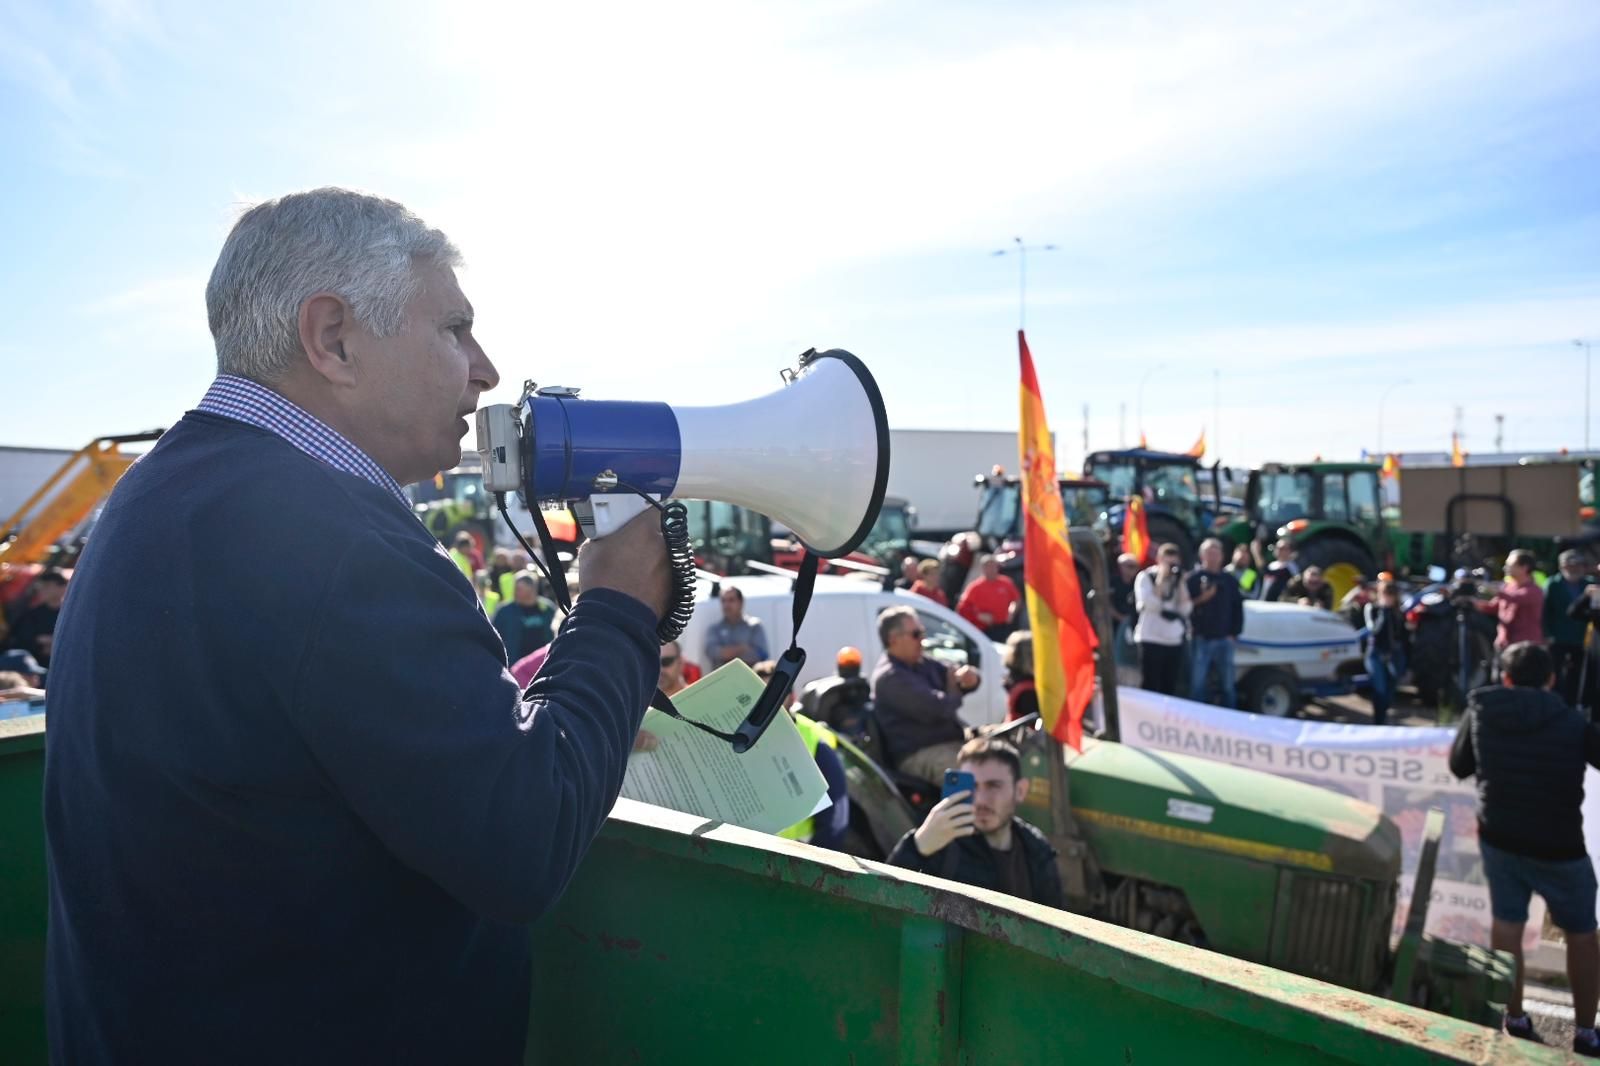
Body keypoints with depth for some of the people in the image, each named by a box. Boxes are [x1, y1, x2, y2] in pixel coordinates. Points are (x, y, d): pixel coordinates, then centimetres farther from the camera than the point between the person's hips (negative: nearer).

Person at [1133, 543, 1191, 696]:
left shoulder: (1178, 580, 14)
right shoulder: (1145, 577, 0)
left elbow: (1186, 609, 2)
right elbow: (1151, 604, -15)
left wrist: (1180, 582, -2)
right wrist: (1161, 578, -10)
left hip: (1175, 642, 5)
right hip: (1151, 640, -5)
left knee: (1170, 689, 7)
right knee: (1150, 687, -5)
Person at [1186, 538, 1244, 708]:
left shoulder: (1229, 580, 9)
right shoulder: (1194, 578, -1)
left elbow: (1237, 608, 9)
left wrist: (1234, 633, 3)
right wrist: (1200, 599, -22)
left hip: (1224, 640, 3)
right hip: (1201, 640, -3)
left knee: (1227, 685, 9)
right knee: (1198, 685, -1)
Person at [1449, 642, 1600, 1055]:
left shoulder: (1480, 709, -5)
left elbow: (1458, 766, 5)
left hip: (1498, 837, 2)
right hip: (1558, 847, -1)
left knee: (1506, 925, 13)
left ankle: (1515, 1019, 20)